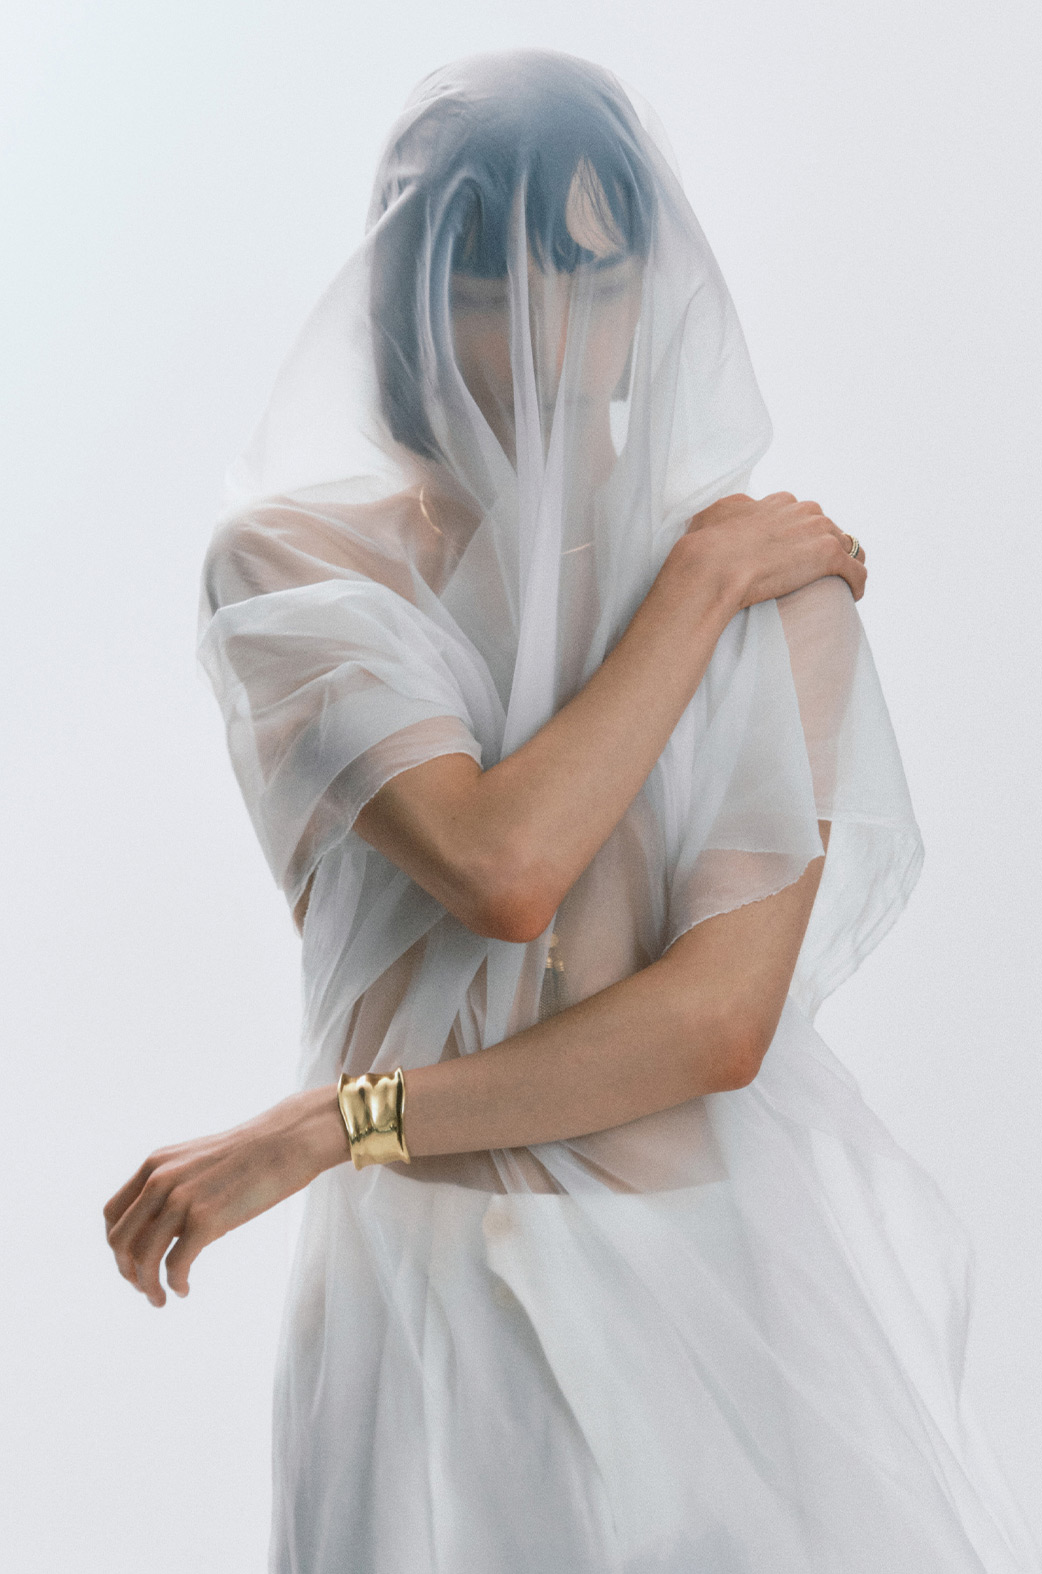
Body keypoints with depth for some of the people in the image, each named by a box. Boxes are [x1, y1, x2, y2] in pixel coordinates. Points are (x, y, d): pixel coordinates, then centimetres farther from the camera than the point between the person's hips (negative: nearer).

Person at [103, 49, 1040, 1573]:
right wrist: (698, 582, -10)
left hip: (739, 1262, 1)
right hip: (442, 1284, 0)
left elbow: (722, 1017, -13)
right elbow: (502, 871, -19)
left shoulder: (782, 571, -3)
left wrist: (311, 1131, -15)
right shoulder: (295, 560, -2)